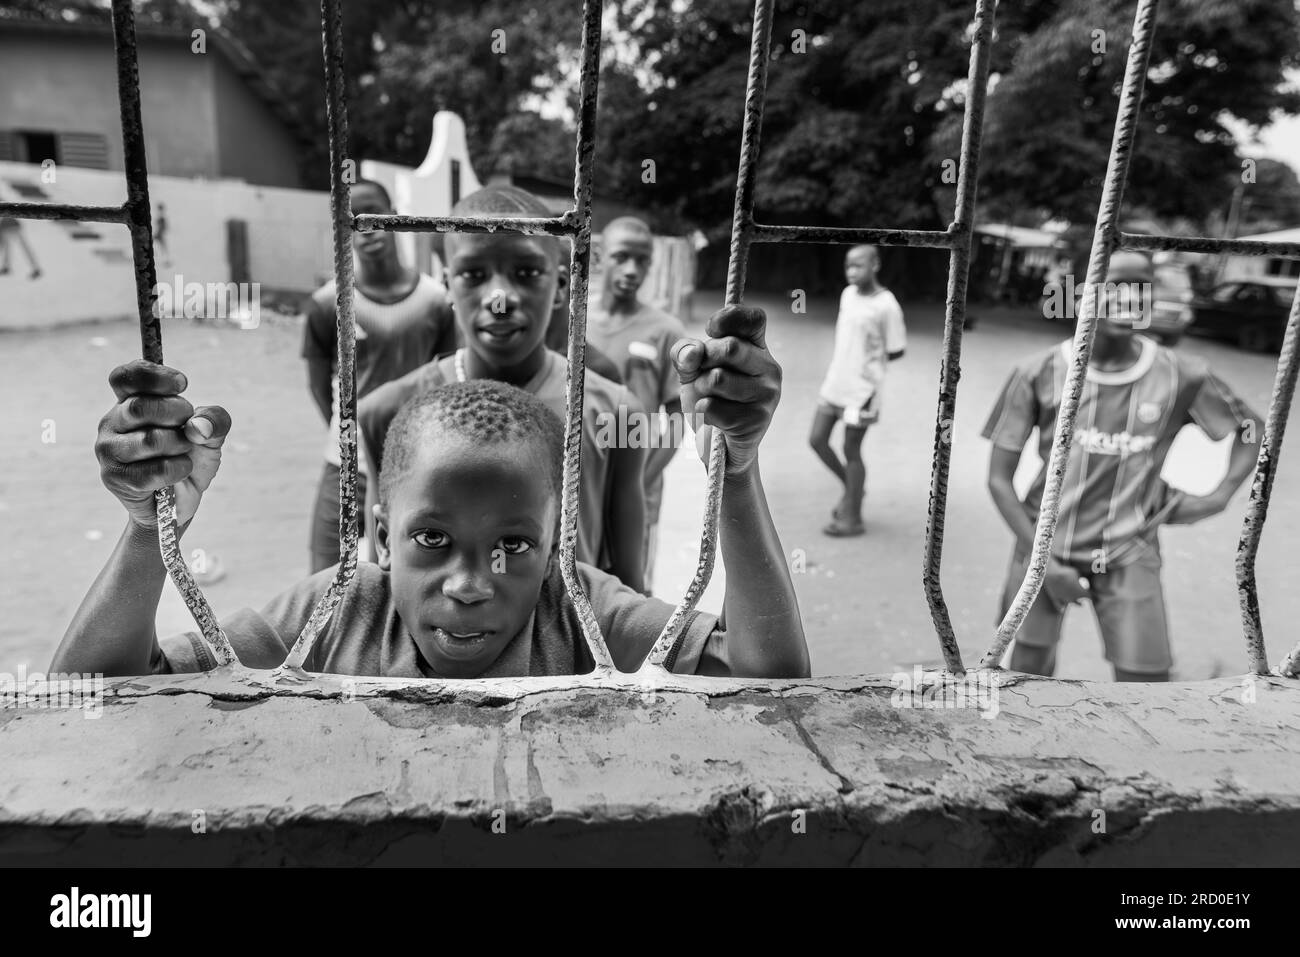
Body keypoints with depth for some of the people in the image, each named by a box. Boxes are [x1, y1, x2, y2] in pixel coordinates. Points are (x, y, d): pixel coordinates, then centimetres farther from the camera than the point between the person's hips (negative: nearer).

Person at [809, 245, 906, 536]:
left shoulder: (887, 306, -14)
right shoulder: (847, 294, 7)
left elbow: (896, 351, -7)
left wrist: (868, 365, -2)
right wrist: (840, 363, 5)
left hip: (861, 389, -7)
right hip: (834, 383, 7)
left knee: (851, 450, 1)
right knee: (817, 440, 8)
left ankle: (853, 518, 16)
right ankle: (851, 487, 32)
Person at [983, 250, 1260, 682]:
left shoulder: (1181, 377, -7)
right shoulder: (1040, 374, -10)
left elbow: (1253, 431, 12)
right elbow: (999, 479, -6)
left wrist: (1218, 496, -4)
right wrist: (1043, 560, -11)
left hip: (1128, 557, 1)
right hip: (1045, 548, 0)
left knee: (1146, 672, -5)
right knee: (1029, 667, 7)